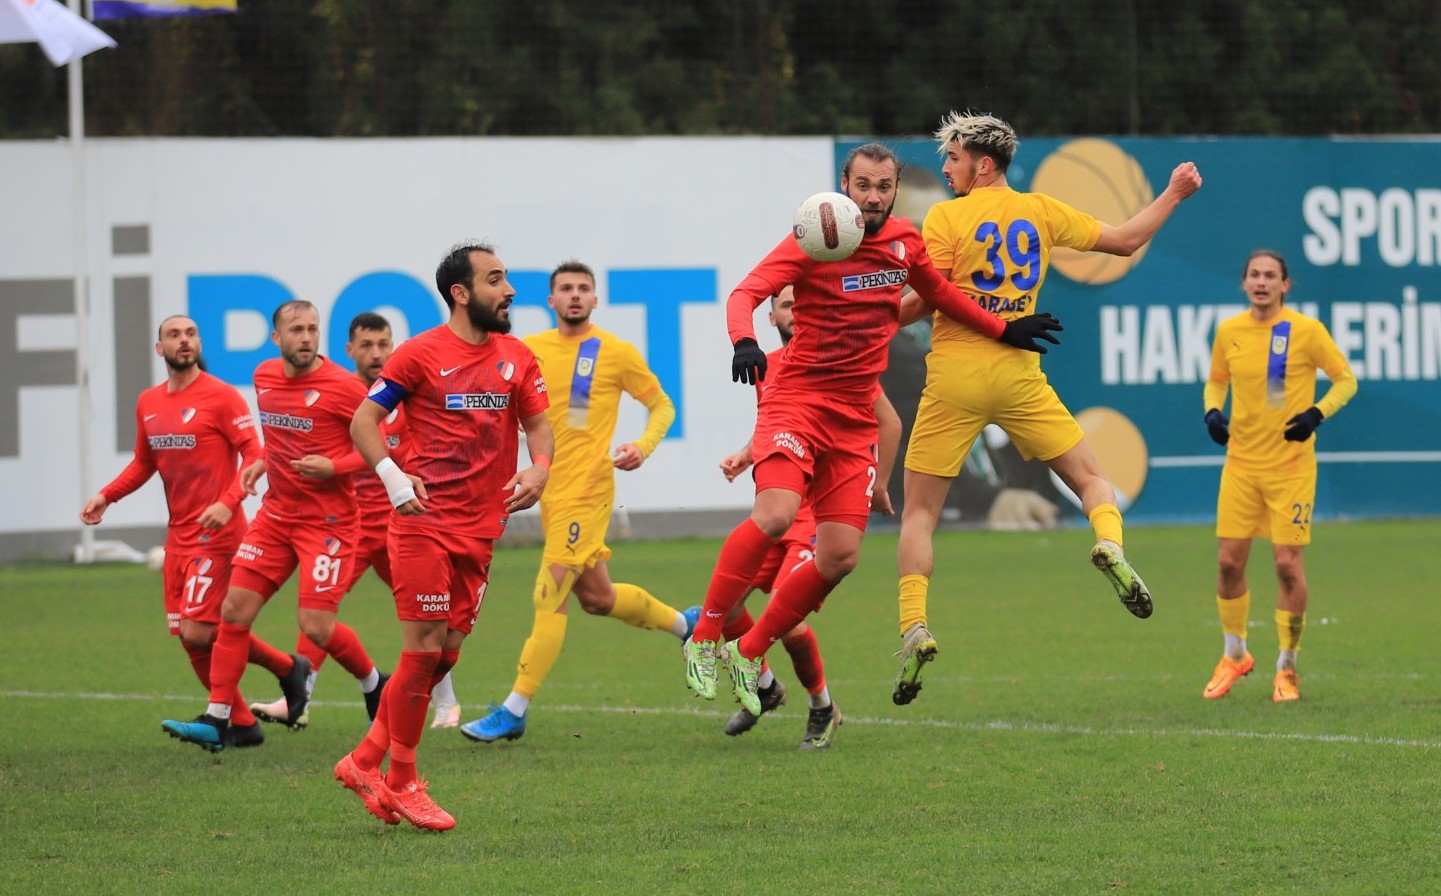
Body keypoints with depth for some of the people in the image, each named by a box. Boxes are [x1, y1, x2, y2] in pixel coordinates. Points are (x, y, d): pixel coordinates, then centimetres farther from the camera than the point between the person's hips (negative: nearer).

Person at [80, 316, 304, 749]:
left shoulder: (221, 396, -10)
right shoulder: (148, 403, 11)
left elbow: (253, 454, -13)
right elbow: (144, 463, 23)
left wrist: (228, 502, -27)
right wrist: (105, 496, 8)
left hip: (215, 533, -7)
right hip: (178, 535, 7)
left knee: (199, 631, -14)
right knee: (189, 636, 5)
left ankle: (286, 668, 6)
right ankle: (241, 725, 15)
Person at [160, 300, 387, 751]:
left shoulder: (342, 387, -13)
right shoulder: (264, 377, 7)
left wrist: (333, 467, -21)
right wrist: (263, 462, 9)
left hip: (327, 520, -6)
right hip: (276, 515, 6)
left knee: (317, 626, -11)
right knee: (234, 611, -2)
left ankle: (374, 686, 18)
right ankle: (216, 721, 2)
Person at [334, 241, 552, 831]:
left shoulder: (516, 359, 10)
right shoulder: (421, 354, -6)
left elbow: (539, 426, 15)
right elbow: (364, 420, -2)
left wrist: (539, 471, -6)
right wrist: (393, 477, -17)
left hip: (480, 528, 6)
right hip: (425, 522, -6)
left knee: (446, 652, 5)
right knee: (424, 650, -7)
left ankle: (365, 763, 17)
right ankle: (401, 784, 5)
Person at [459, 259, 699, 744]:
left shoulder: (616, 353, -3)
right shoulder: (530, 350, 9)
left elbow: (662, 405, 7)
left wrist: (643, 446, -11)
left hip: (586, 488, -6)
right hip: (550, 488, 6)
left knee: (550, 597, -10)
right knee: (596, 597, 16)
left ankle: (514, 711, -8)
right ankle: (684, 623, 41)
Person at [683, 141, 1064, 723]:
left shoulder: (904, 241, 7)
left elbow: (938, 293, 27)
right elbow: (746, 293, -20)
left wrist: (1003, 330, 27)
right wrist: (744, 342, -41)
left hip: (855, 420, 6)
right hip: (796, 401, -5)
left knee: (840, 555, -2)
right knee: (775, 515, -28)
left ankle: (748, 654, 15)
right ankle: (704, 640, -15)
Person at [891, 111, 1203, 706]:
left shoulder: (946, 219, -3)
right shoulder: (1041, 211, 8)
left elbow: (924, 303, -10)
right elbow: (1126, 240, 16)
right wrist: (1174, 194, 30)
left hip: (954, 375, -2)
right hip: (1019, 374, 2)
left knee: (919, 513, 4)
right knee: (1092, 480, 12)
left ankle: (913, 628, -10)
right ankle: (1110, 545, -20)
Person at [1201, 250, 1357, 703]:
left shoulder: (1307, 331, -9)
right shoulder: (1228, 332, 3)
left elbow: (1346, 380, -1)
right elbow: (1216, 381, 18)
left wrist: (1316, 414, -17)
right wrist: (1212, 411, -3)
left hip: (1291, 465, -3)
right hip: (1241, 464, 3)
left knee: (1289, 565, -6)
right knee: (1230, 562, 2)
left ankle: (1287, 669, 10)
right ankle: (1234, 655, 24)